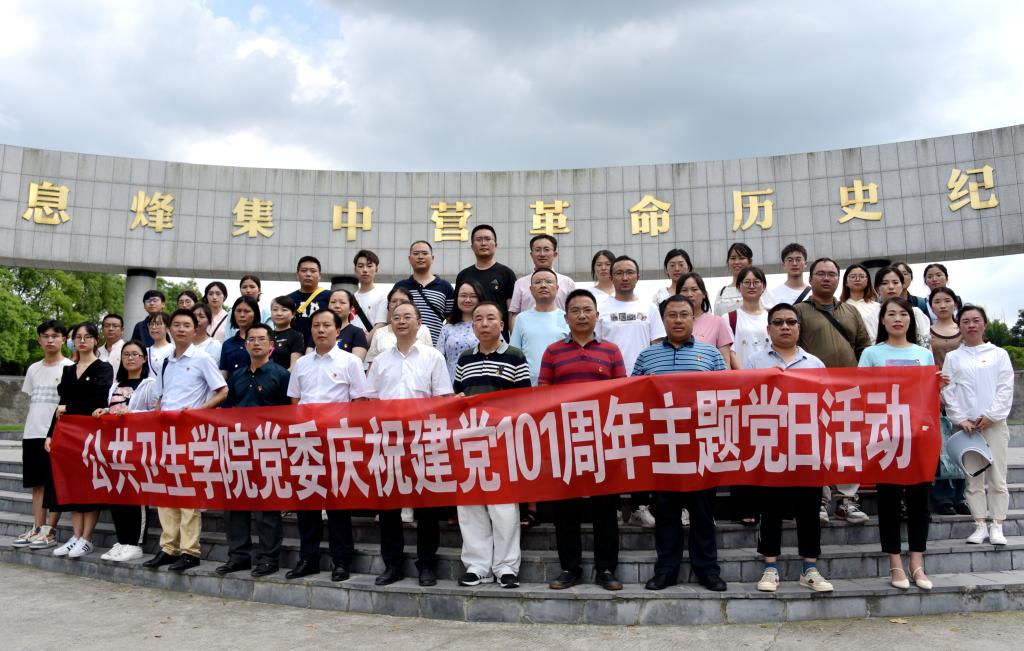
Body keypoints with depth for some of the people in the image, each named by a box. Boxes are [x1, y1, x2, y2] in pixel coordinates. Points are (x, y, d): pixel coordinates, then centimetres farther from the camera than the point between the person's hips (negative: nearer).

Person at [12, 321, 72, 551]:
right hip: (32, 434, 6)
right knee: (37, 483, 8)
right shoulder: (33, 369, 14)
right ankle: (37, 528, 14)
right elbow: (31, 402, 18)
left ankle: (50, 531, 0)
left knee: (56, 483, -3)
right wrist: (28, 429, 11)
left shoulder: (70, 367, -3)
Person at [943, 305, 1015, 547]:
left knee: (997, 477, 0)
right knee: (973, 477, 3)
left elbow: (1006, 389, 1)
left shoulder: (998, 354, 8)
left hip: (994, 423, 0)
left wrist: (991, 415, -9)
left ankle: (996, 526, 7)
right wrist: (960, 419, -7)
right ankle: (980, 525, 9)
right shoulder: (952, 358, 9)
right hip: (966, 425, 1)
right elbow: (948, 392, 3)